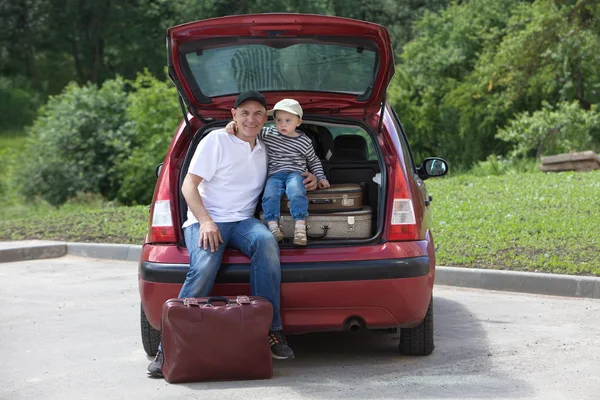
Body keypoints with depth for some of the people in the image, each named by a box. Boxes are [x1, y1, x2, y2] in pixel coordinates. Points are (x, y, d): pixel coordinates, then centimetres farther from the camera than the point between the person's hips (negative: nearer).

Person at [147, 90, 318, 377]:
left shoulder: (265, 151, 17)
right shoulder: (217, 141, -1)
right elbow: (189, 185, -6)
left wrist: (308, 178, 12)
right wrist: (206, 221, -21)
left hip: (243, 221, 4)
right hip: (205, 220, -4)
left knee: (266, 242, -33)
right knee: (204, 267, -34)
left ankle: (271, 331, -29)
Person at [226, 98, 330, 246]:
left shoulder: (304, 141, 7)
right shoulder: (269, 134, 8)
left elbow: (314, 161, 21)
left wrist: (321, 178, 14)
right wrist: (234, 123, -9)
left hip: (295, 173, -2)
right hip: (274, 175, 2)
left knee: (296, 193, -33)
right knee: (270, 196, -29)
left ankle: (300, 226, -35)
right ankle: (273, 227, -28)